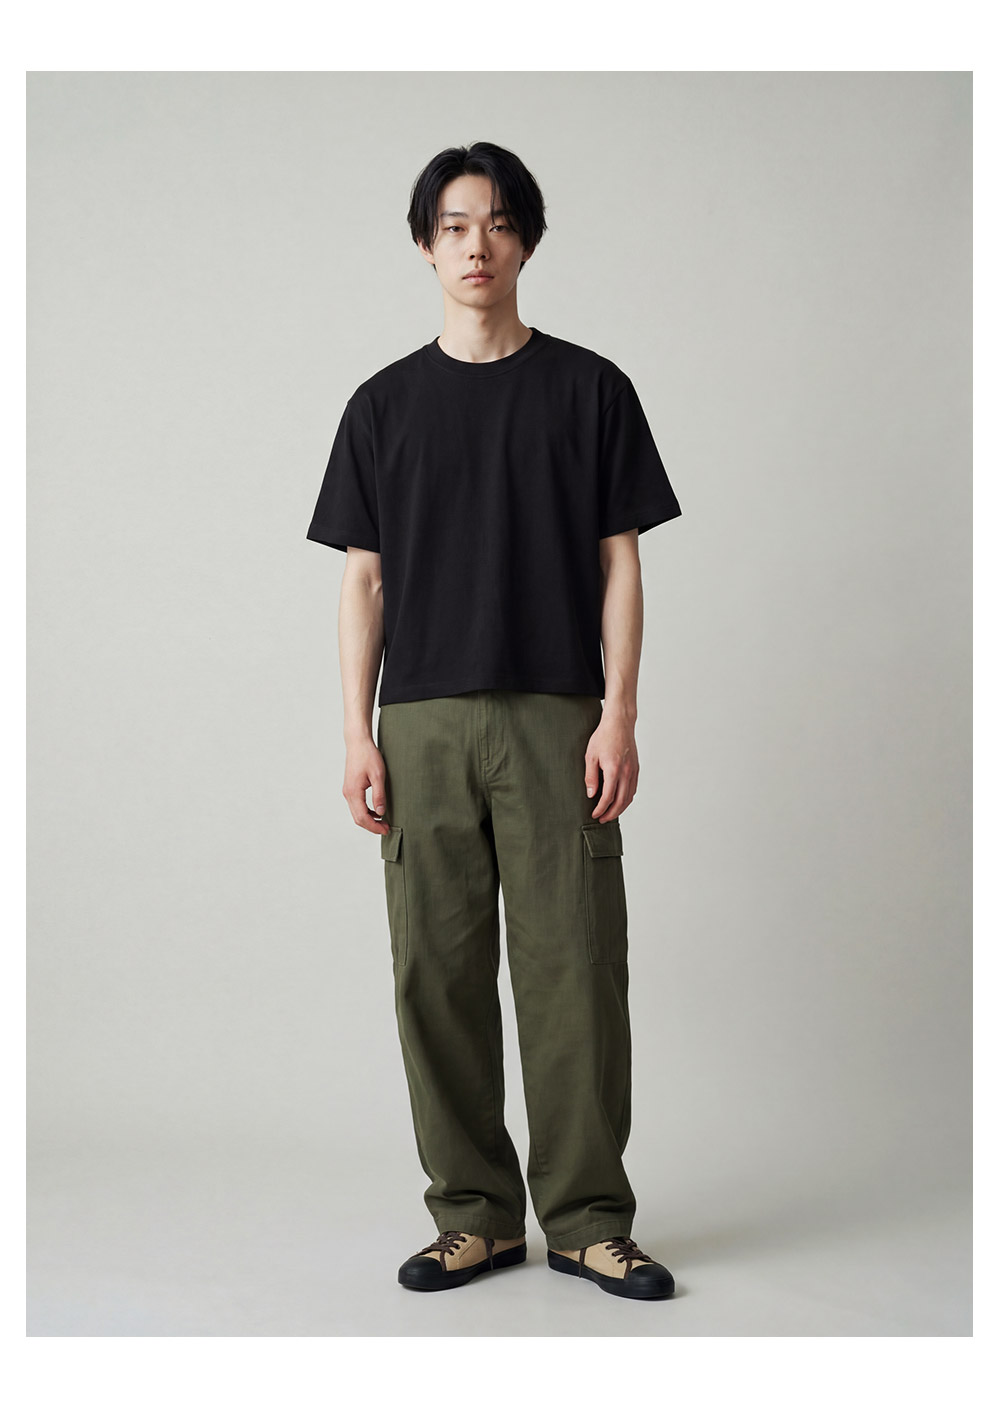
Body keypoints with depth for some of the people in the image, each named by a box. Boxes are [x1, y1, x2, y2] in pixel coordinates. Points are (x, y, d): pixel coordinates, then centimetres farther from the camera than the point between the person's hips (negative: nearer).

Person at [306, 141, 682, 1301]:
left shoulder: (589, 389, 7)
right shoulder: (385, 405, 11)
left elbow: (619, 561, 4)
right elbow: (364, 577, 10)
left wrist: (618, 715, -6)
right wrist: (358, 734, 1)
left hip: (555, 721, -2)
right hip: (423, 725, 2)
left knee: (573, 971, -3)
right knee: (438, 974, 3)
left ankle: (587, 1218, 9)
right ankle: (475, 1215, 15)